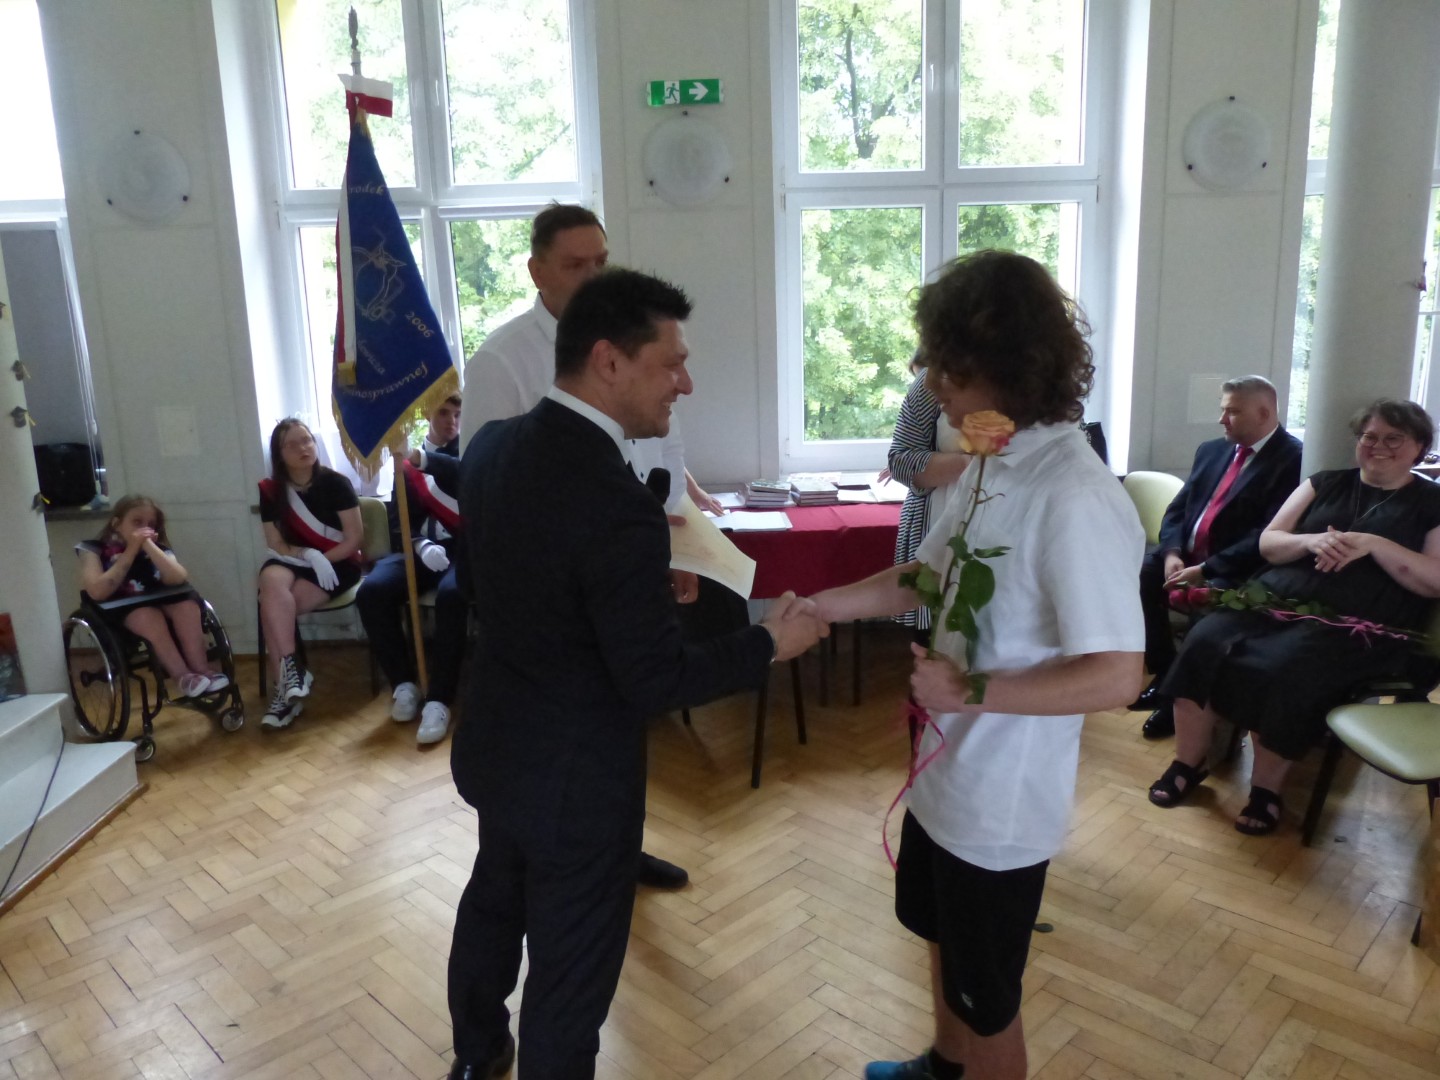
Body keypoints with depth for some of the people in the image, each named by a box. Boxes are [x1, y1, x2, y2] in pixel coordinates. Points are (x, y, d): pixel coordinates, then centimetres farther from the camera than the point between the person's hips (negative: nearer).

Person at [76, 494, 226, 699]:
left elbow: (179, 579, -15)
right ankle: (183, 676, -31)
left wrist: (149, 545, -19)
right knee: (149, 616, -35)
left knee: (188, 607, -28)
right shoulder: (95, 549, -2)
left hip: (158, 603, 4)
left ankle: (202, 670, -31)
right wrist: (130, 551, -17)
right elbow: (97, 592, -20)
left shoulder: (158, 549, 6)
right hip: (118, 613, -3)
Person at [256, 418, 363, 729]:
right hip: (293, 563, 3)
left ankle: (283, 683, -20)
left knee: (273, 605, -28)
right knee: (272, 579, -34)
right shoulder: (270, 490, 2)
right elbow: (276, 546, 1)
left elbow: (354, 540, -7)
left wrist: (319, 560, -17)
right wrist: (309, 556, -18)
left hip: (336, 565, -3)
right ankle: (291, 671, -33)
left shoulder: (335, 483, -8)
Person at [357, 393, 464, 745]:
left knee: (451, 594, -36)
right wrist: (421, 546, -12)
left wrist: (425, 460, -31)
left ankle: (439, 699, -30)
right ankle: (403, 683, -10)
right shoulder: (408, 460, 17)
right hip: (421, 548, 3)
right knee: (372, 591, -25)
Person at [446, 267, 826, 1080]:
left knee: (496, 898, 32)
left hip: (494, 743, 9)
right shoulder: (618, 504, -31)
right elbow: (657, 681, -24)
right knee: (570, 973, 14)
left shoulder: (492, 446, -6)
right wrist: (772, 642, -12)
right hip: (575, 776, -9)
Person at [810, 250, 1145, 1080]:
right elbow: (925, 577, 10)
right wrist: (815, 607, 3)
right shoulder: (992, 467, -1)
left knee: (987, 998, 16)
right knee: (943, 937, 32)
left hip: (1004, 798, -9)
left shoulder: (1074, 498, -30)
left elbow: (1116, 676, -29)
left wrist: (972, 689, -24)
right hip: (948, 771, 9)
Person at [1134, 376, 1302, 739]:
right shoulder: (1211, 450, 15)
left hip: (1236, 570, -7)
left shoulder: (1293, 459, -10)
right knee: (1138, 578, -16)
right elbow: (1177, 508, 11)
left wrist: (1205, 569, -23)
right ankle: (1164, 674, 1)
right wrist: (1173, 553, -9)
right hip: (1186, 555, 7)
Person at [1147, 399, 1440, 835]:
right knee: (1203, 641, -23)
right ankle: (1188, 763, -10)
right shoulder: (1325, 484, 18)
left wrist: (1373, 544, -15)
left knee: (1281, 670, -33)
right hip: (1277, 600, 4)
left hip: (1353, 626, -4)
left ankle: (1266, 790, -13)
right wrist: (1311, 541, -10)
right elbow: (1267, 544, 11)